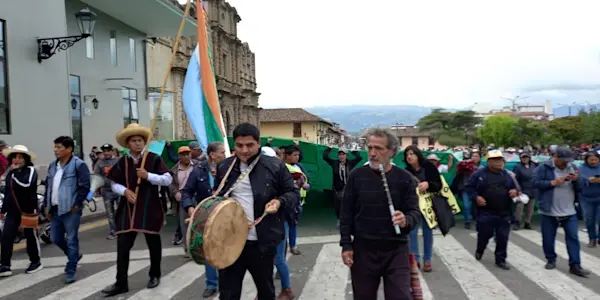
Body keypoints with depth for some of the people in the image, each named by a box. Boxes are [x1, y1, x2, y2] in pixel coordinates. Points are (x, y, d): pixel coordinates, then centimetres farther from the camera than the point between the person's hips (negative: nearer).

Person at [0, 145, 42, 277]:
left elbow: (27, 184, -29)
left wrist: (15, 172, -19)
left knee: (31, 237, 7)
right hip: (13, 211, 6)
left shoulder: (31, 170, -9)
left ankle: (36, 262, 21)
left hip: (28, 209, -6)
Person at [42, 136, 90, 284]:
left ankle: (70, 271, 11)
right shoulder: (53, 165, 12)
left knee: (71, 240, 1)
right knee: (55, 239, 15)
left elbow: (85, 186, -14)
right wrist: (46, 205, 12)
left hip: (70, 210, -8)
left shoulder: (78, 165, -11)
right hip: (55, 209, 8)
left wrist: (76, 204, -15)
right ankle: (74, 255, 39)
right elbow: (48, 186, 17)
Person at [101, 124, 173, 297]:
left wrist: (148, 175, -22)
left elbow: (168, 179, -10)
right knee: (122, 246, 0)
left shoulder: (154, 159, -6)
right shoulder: (122, 162, 5)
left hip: (150, 209, -2)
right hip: (128, 209, 3)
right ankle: (121, 283, 10)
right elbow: (114, 183, 12)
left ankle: (155, 275, 30)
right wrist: (124, 190, -9)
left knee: (153, 244, 11)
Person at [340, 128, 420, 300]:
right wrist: (346, 244, -3)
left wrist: (406, 220, -25)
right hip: (363, 249, 1)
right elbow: (346, 213, 2)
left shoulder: (405, 179, -2)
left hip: (396, 250, -1)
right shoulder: (356, 176, -1)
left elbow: (415, 212, -2)